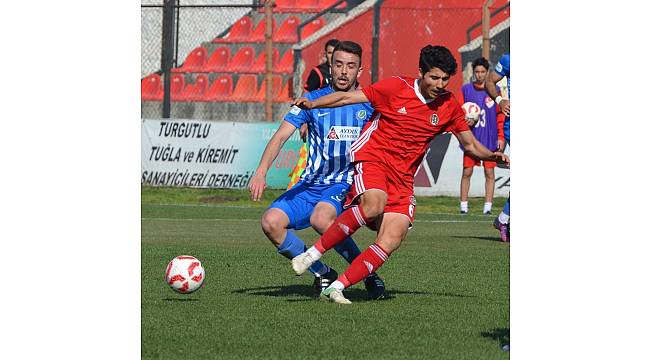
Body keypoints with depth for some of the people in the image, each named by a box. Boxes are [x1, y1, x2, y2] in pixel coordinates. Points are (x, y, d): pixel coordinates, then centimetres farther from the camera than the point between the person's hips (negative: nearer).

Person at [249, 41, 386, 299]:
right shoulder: (313, 100, 3)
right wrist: (261, 172, -19)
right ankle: (322, 274, -3)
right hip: (310, 186, 3)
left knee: (320, 218, -36)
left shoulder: (369, 104, 3)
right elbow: (281, 135, -5)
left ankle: (369, 275, -17)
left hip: (346, 185, -3)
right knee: (271, 222, -21)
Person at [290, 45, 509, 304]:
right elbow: (347, 97, -3)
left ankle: (336, 288, -13)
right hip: (372, 158, -4)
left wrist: (492, 156, -5)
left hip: (402, 176, 4)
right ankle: (314, 252, -24)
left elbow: (470, 144, 15)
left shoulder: (449, 106, 6)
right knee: (373, 205, -36)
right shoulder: (396, 88, -6)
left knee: (393, 238, -16)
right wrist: (312, 104, -15)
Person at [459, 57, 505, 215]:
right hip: (471, 138, 0)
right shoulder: (466, 89, 5)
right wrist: (465, 120, -13)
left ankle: (488, 206, 4)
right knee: (467, 172, -1)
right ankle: (463, 205, 5)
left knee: (489, 172, 1)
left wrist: (501, 137, 1)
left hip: (490, 139, 0)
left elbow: (500, 115, 6)